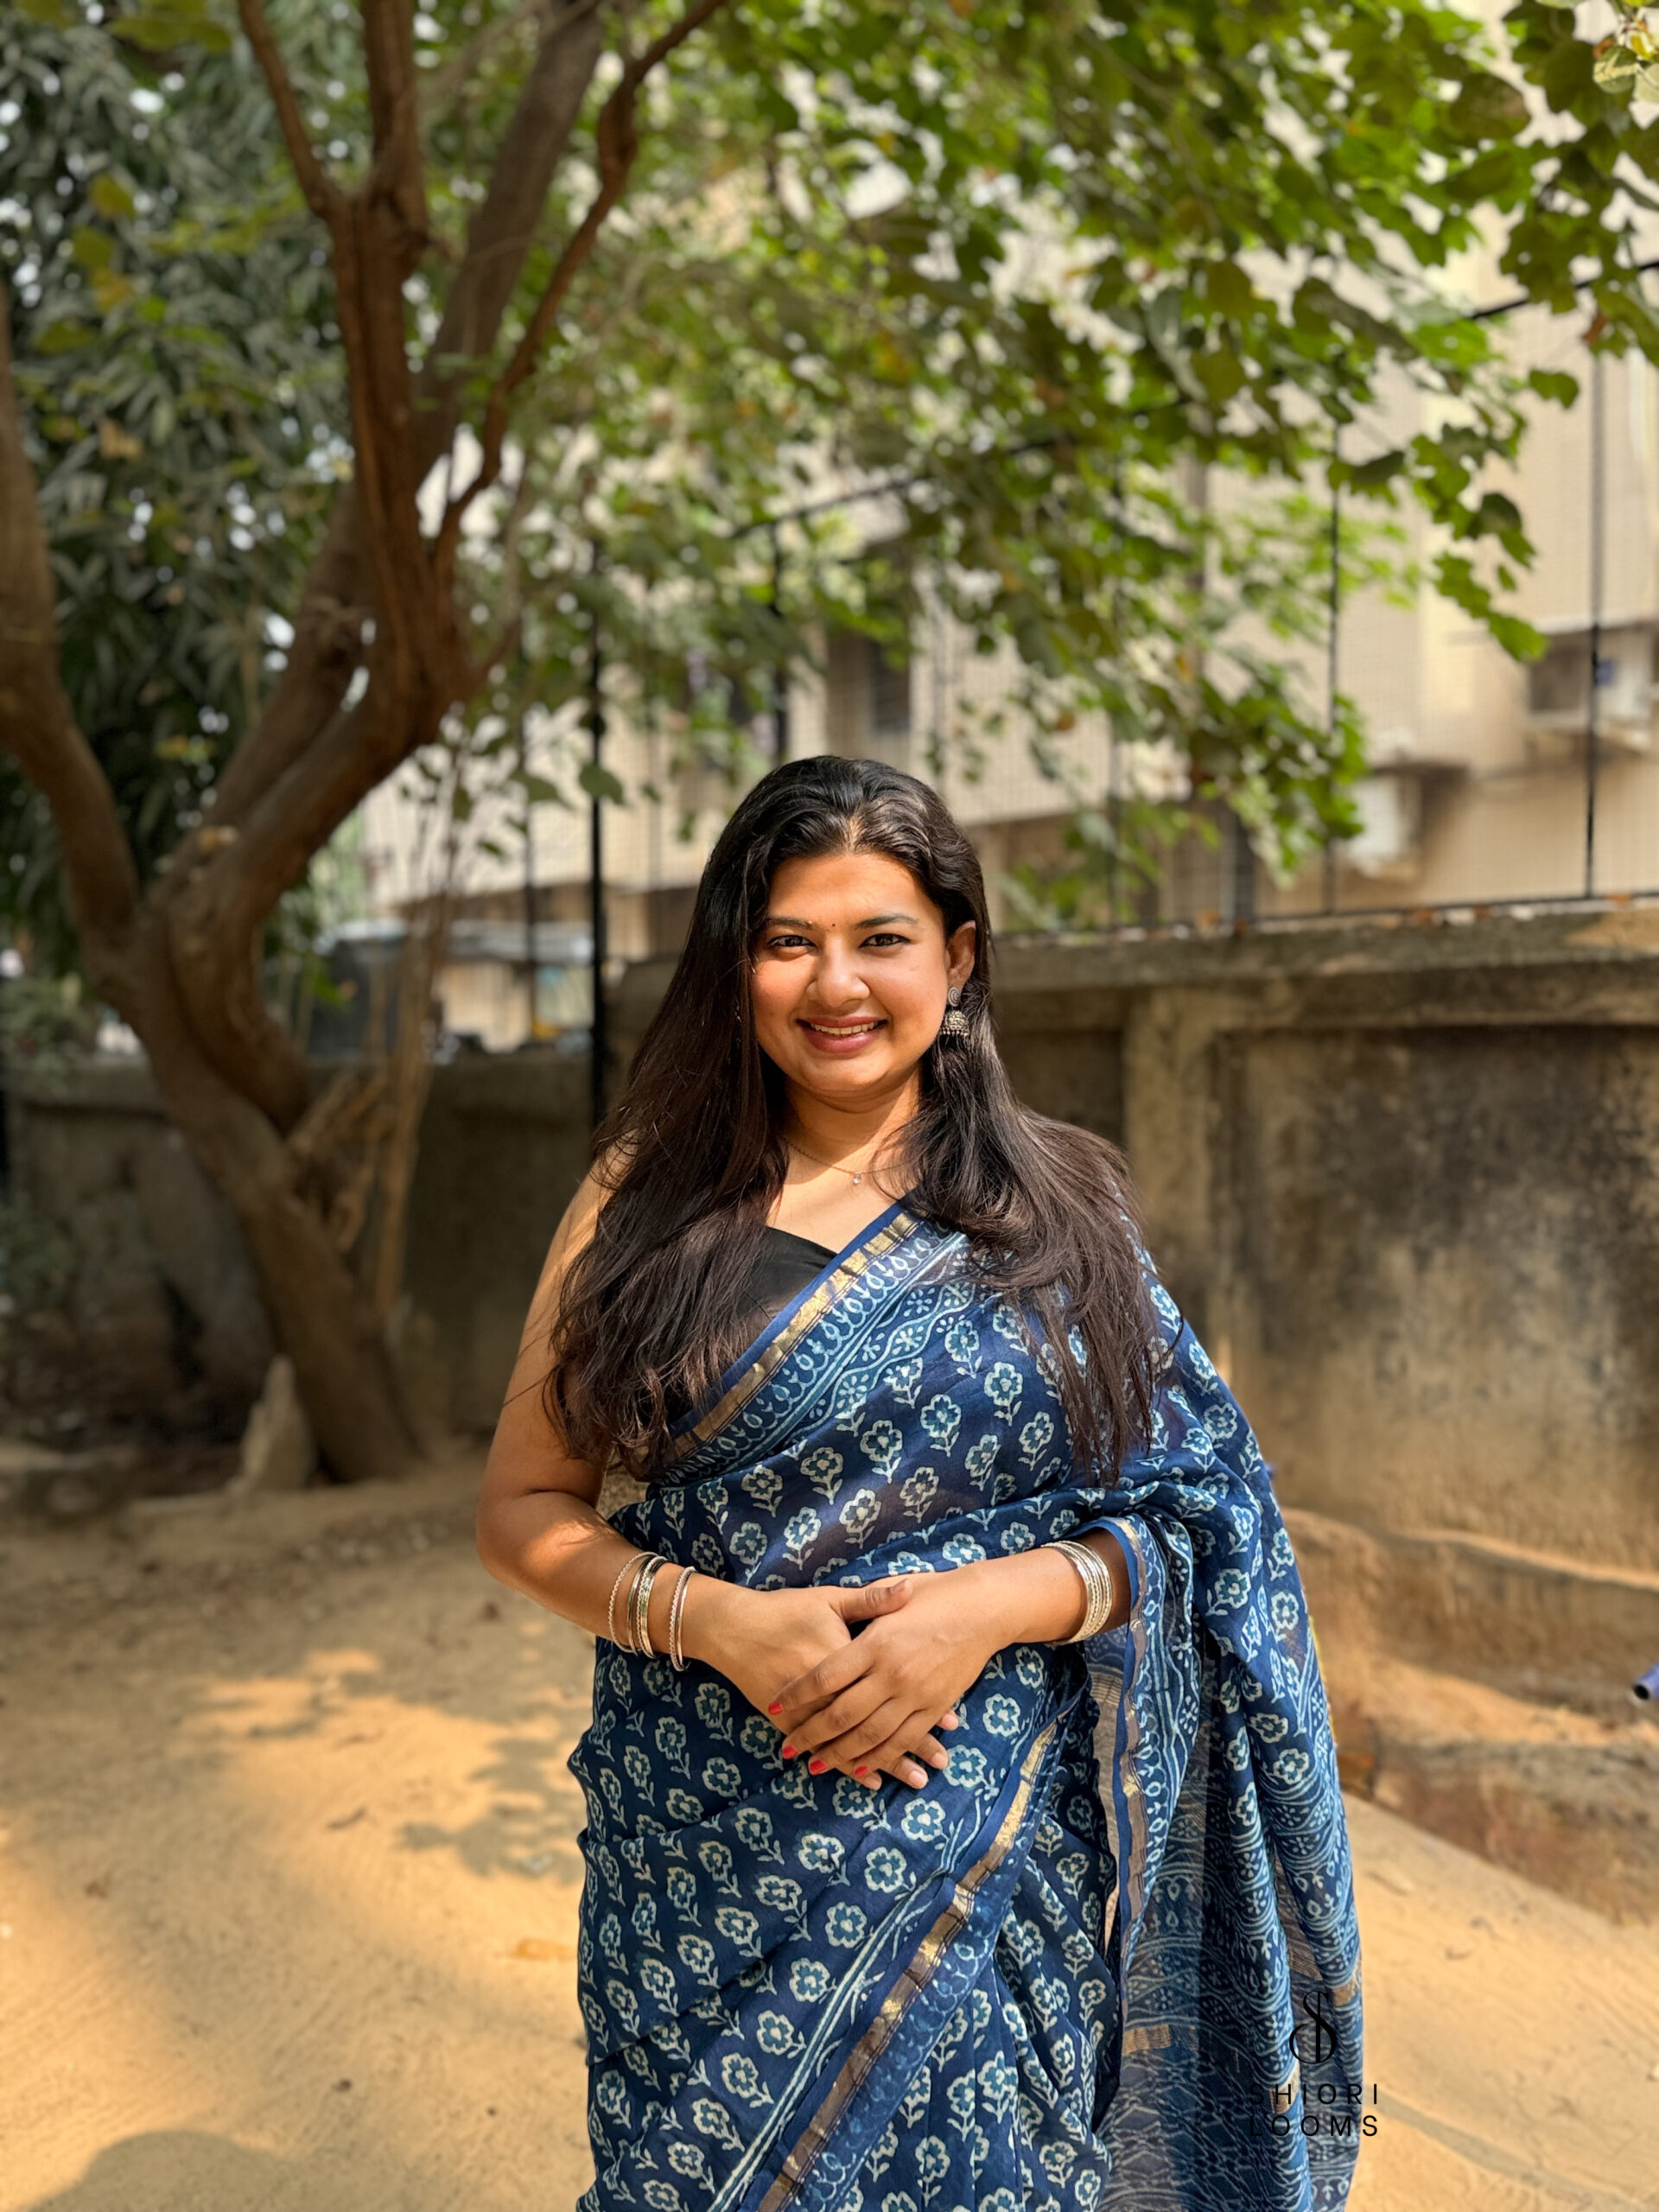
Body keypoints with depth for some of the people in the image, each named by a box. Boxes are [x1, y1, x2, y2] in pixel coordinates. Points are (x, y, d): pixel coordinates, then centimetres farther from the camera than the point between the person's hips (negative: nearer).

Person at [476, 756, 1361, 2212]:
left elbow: (1188, 1519, 1)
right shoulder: (646, 1201, 1)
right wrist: (710, 1617, -15)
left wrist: (995, 1603, -16)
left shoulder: (1062, 1211, 1)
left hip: (994, 1871, 0)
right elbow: (522, 1506, 2)